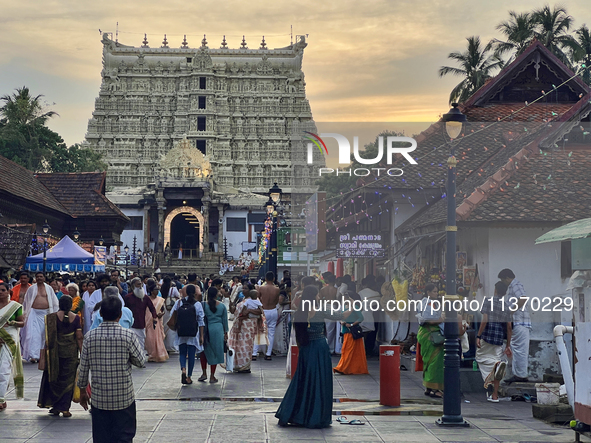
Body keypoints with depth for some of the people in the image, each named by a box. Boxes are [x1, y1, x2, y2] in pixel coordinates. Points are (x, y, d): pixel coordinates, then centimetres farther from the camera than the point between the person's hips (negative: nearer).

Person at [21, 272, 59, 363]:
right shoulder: (31, 289, 6)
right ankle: (33, 355, -16)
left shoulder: (48, 288, 7)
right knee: (33, 334, -12)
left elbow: (55, 302, 10)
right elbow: (26, 302, 12)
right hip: (34, 313, -1)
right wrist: (25, 313, 10)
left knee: (44, 334, 4)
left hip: (45, 313, 1)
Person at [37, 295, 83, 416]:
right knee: (68, 379, 6)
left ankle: (55, 407, 15)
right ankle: (65, 408, 4)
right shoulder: (75, 318, -3)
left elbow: (49, 336, -7)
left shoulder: (53, 317, -6)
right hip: (71, 351, 0)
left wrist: (47, 348, 3)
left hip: (56, 351, 0)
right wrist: (82, 352, 4)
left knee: (54, 378, 13)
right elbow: (79, 337, -3)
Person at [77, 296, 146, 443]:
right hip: (124, 398, -2)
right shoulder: (128, 336, -12)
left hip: (99, 399, 2)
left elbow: (83, 367, 2)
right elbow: (141, 362, -4)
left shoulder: (90, 337, -4)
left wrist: (82, 391, 14)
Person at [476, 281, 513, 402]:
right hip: (499, 339, 4)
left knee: (480, 357, 11)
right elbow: (509, 327, 7)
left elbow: (485, 320, -13)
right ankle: (495, 395, 1)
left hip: (486, 337, -4)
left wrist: (478, 336, -10)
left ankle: (497, 364, -24)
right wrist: (508, 345, 11)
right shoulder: (507, 306, 9)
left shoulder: (488, 301, -3)